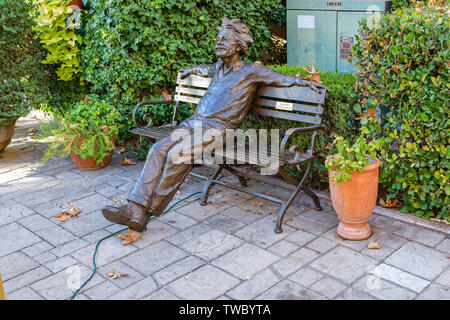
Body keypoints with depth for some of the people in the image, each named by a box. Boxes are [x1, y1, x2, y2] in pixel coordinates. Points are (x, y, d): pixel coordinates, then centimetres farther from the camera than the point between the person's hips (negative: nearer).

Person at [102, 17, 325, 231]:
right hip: (194, 122, 7)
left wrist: (307, 83, -5)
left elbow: (283, 79, 6)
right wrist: (191, 70, 58)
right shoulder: (219, 67, 23)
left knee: (177, 155, -31)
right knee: (159, 150, -19)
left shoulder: (250, 71, 3)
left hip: (219, 127, -6)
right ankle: (135, 210, -25)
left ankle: (151, 211, -19)